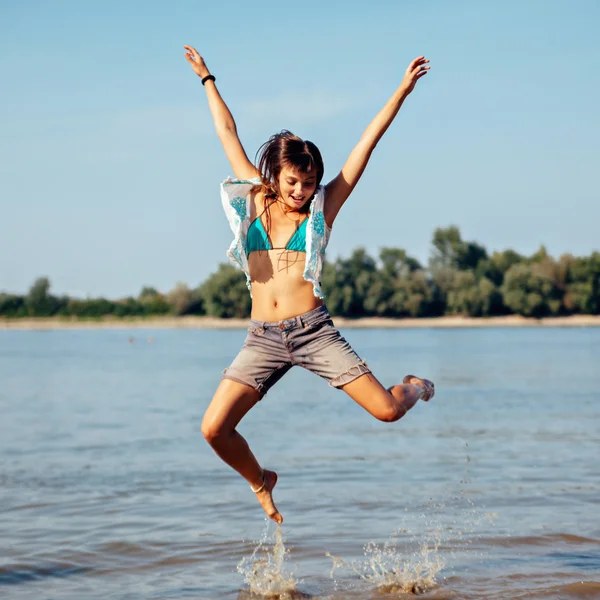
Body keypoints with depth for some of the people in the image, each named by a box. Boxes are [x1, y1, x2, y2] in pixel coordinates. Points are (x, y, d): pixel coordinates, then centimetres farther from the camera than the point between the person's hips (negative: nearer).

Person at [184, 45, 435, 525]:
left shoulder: (322, 209, 4)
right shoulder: (255, 200, 9)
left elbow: (367, 143, 2)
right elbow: (228, 133, 18)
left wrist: (403, 89, 1)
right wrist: (207, 80, 27)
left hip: (314, 331, -2)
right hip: (263, 340, 2)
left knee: (387, 410, -8)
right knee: (214, 430, -11)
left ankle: (415, 386, 31)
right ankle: (260, 481, 21)